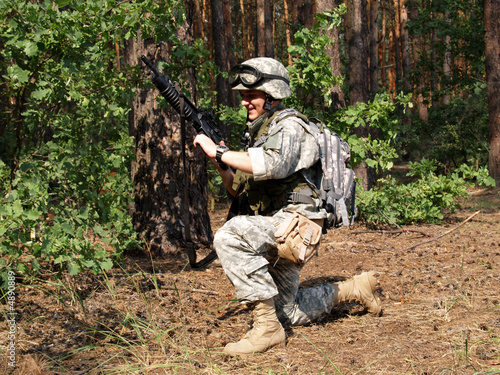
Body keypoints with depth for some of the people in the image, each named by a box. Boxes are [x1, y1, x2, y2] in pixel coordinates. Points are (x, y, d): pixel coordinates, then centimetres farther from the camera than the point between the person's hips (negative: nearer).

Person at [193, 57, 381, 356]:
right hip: (273, 231, 10)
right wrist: (220, 163, -2)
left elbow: (272, 164, -33)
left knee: (230, 236, -34)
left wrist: (219, 152, -28)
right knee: (287, 313, 20)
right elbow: (239, 190, 17)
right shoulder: (259, 131, 18)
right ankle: (354, 289, 37)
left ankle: (267, 328, -29)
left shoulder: (288, 126, -11)